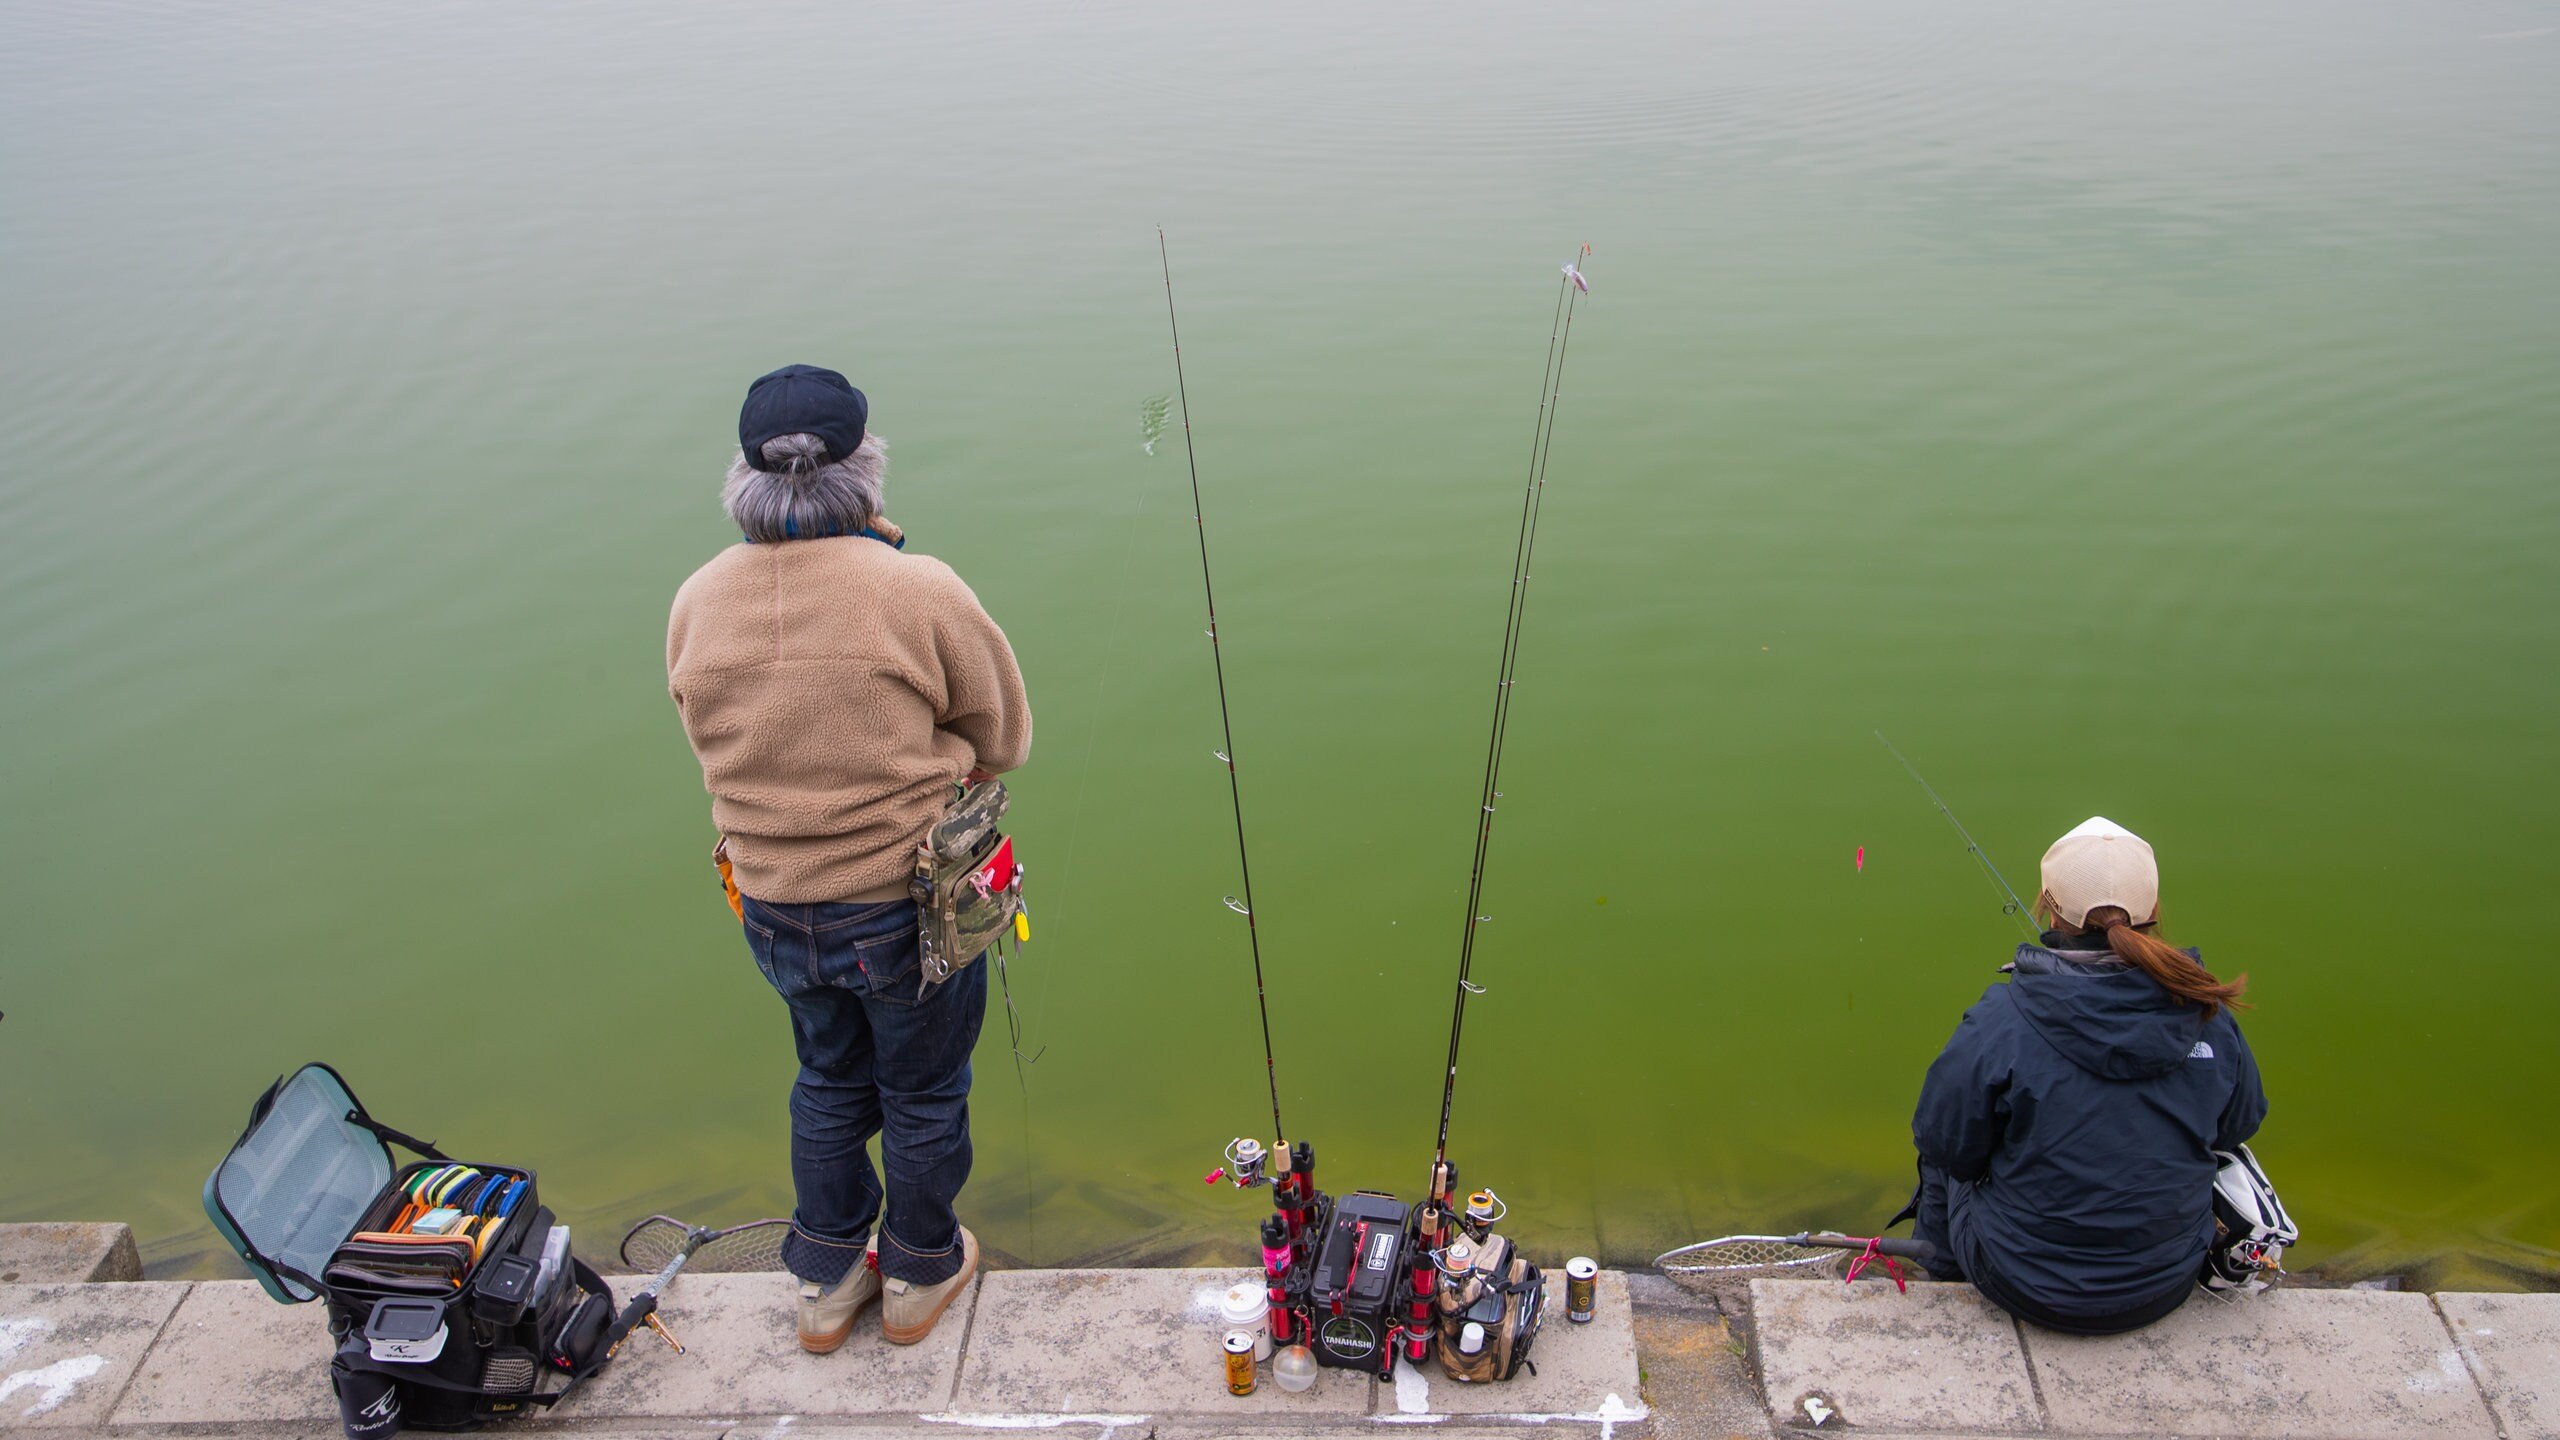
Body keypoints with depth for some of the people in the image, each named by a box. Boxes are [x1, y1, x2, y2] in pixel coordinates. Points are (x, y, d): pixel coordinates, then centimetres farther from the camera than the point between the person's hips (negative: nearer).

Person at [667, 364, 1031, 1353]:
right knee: (923, 1094, 20)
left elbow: (720, 754, 3)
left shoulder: (697, 603, -7)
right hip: (909, 904, -4)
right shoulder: (921, 592, -21)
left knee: (830, 1082, 27)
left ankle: (825, 1283, 43)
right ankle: (918, 1276, 40)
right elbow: (1004, 740, -10)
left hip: (773, 907, 4)